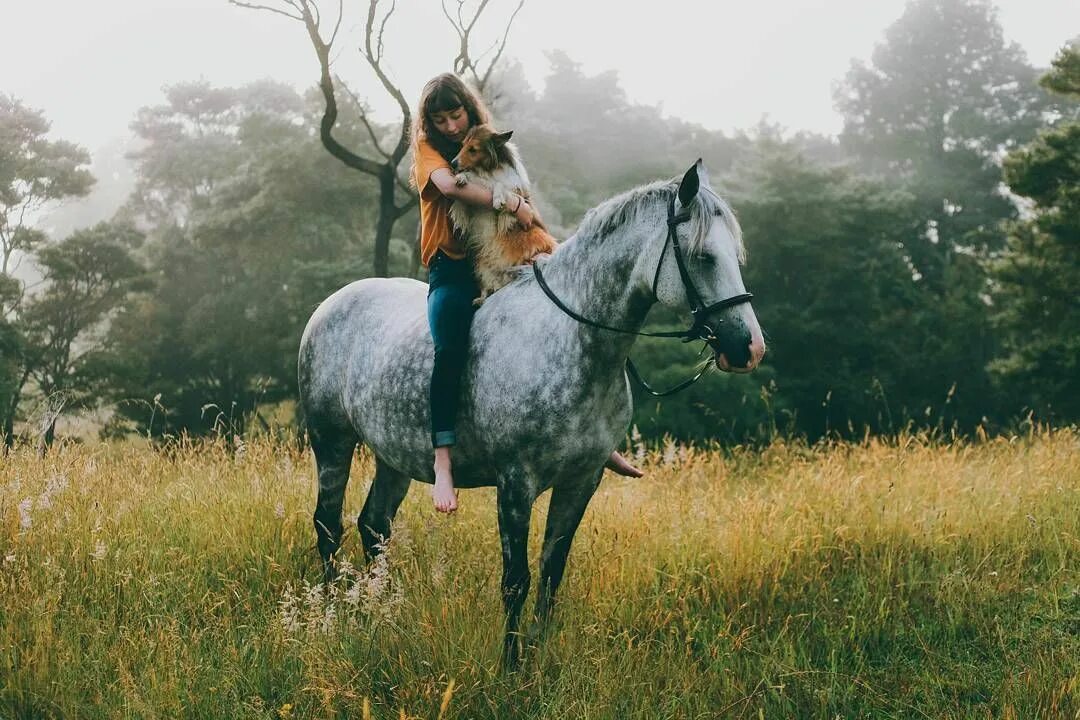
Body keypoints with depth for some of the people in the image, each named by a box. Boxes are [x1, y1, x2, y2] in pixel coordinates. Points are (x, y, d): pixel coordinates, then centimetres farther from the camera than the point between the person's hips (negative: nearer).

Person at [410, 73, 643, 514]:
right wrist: (511, 204, -22)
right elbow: (450, 185, -20)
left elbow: (522, 210, 15)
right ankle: (442, 461, -36)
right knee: (450, 346, -32)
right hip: (452, 267, -5)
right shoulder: (428, 150, 2)